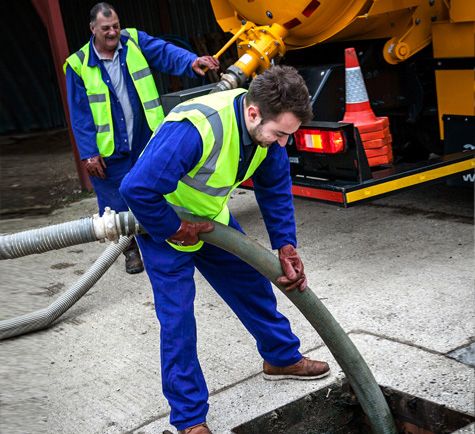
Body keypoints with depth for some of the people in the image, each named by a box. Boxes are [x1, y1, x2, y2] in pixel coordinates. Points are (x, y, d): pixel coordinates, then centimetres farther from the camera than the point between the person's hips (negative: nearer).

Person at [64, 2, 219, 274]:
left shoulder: (135, 42, 1)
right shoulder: (79, 65, -5)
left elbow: (165, 52, -16)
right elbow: (80, 114, -4)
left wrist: (191, 62, -36)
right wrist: (89, 154, -8)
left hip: (147, 139, 1)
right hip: (111, 149, -1)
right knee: (119, 202, 9)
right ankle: (132, 250, 29)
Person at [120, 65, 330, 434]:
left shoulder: (266, 124, -16)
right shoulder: (194, 129, -42)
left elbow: (276, 189, -4)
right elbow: (138, 189, -41)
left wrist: (286, 247, -10)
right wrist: (175, 231, -26)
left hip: (211, 219, 7)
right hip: (164, 224, -7)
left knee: (252, 283, 14)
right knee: (177, 318, -5)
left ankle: (282, 358, 37)